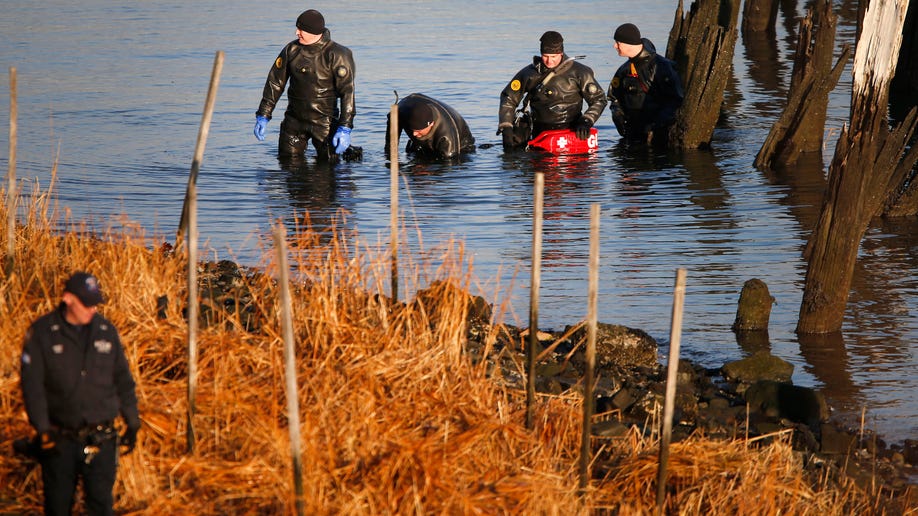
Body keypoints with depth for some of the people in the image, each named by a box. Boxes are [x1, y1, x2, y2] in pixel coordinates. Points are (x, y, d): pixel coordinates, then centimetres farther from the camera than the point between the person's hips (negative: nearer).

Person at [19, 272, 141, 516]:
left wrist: (132, 424, 14)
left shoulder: (107, 331, 7)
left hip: (100, 439, 2)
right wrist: (43, 429, -13)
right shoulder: (42, 333, -3)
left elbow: (123, 381, 15)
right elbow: (31, 383, -7)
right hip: (60, 440, -1)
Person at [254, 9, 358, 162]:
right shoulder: (291, 50, 1)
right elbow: (274, 83, 8)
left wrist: (345, 129, -23)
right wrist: (263, 116, 4)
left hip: (324, 121, -4)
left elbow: (347, 92, -16)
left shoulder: (336, 55, -13)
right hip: (294, 120, 4)